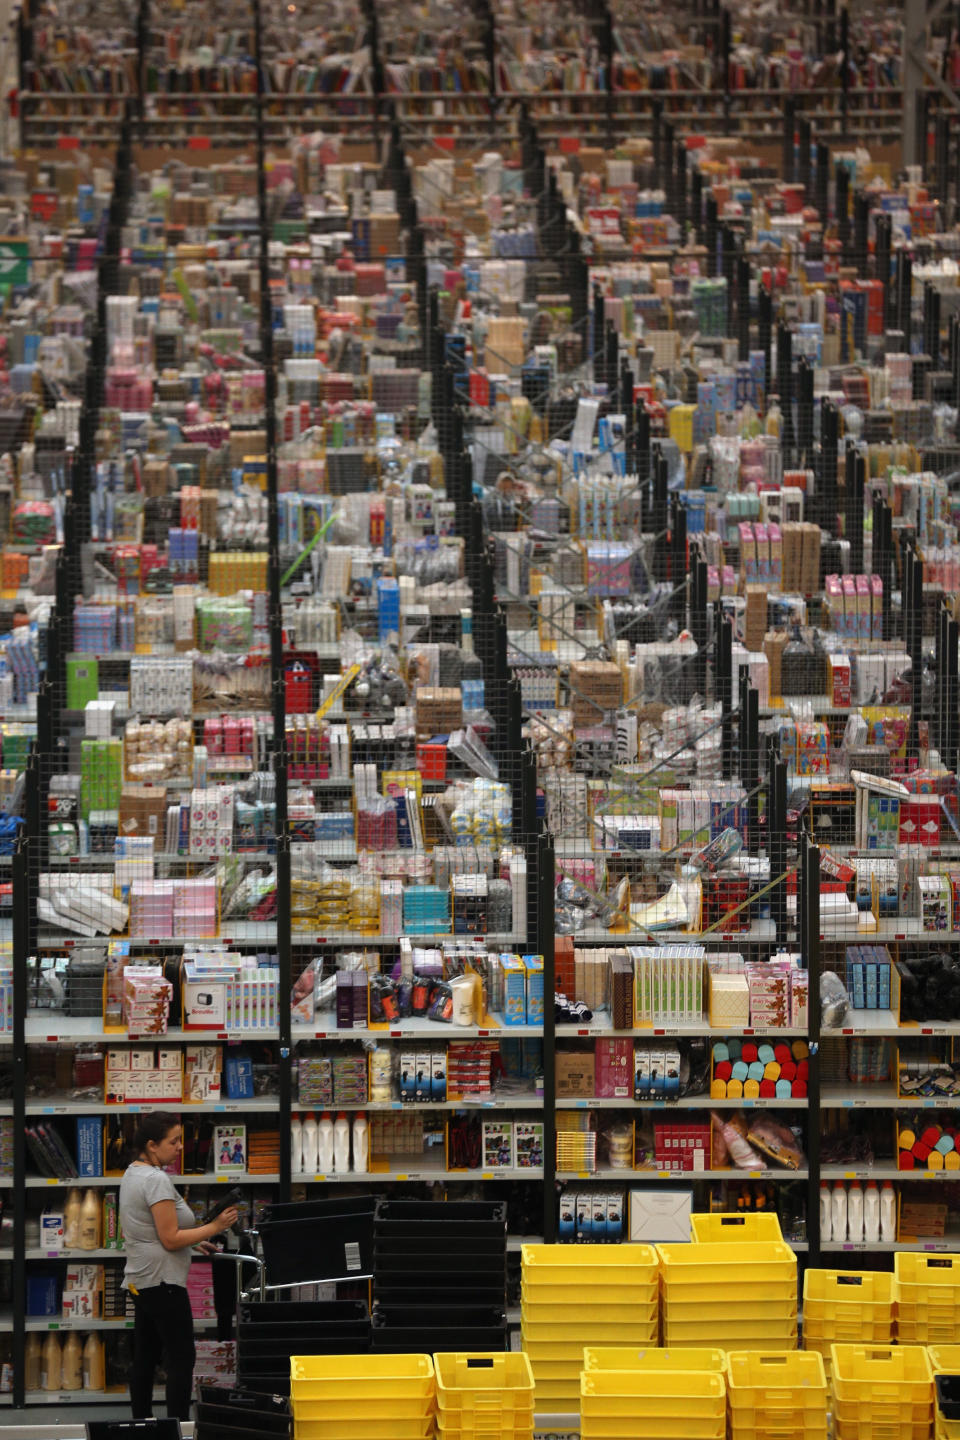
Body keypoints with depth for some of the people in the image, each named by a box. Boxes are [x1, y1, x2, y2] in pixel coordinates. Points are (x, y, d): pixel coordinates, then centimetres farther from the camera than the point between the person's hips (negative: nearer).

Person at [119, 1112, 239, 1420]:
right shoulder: (157, 1180, -18)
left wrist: (194, 1242, 17)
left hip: (140, 1279, 10)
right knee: (181, 1358, -7)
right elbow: (170, 1239, -19)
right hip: (163, 1280, -10)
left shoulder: (132, 1174, 13)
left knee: (145, 1359, 13)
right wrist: (214, 1227, -14)